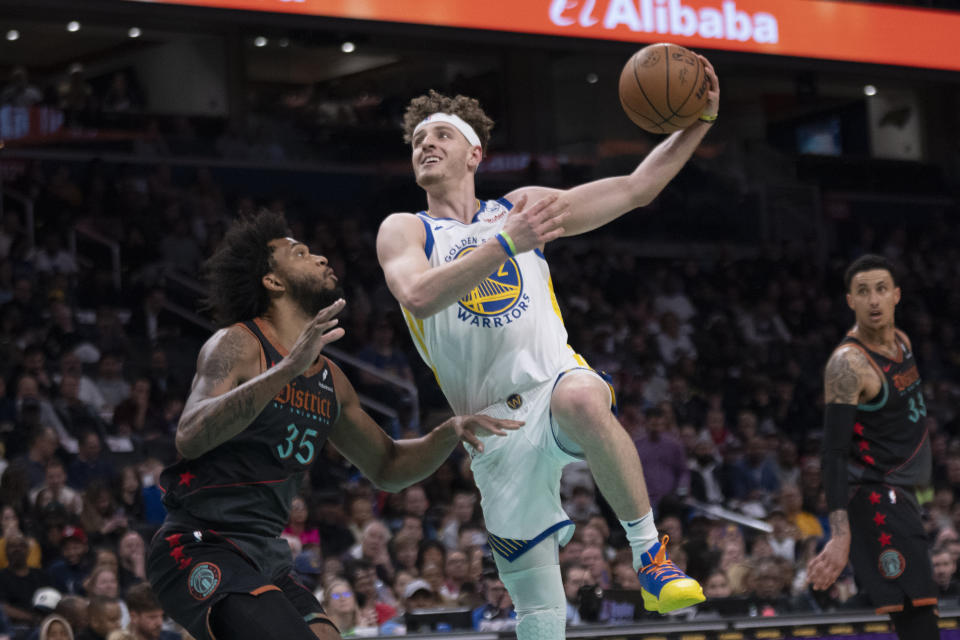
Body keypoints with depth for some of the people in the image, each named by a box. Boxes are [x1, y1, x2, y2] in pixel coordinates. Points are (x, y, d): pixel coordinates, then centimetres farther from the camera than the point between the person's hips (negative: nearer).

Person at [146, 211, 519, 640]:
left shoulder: (330, 381, 15)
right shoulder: (238, 344, -9)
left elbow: (386, 468, 25)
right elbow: (190, 438, -26)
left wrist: (451, 432, 5)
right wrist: (289, 369, -33)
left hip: (266, 559, 9)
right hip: (202, 552, -9)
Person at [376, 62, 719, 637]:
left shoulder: (522, 207, 14)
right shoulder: (405, 230, 7)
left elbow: (637, 187, 13)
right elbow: (418, 295, -16)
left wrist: (697, 123, 0)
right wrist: (506, 245, -26)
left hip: (554, 380, 0)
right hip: (495, 432, 0)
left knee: (580, 397, -40)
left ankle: (650, 553, -29)